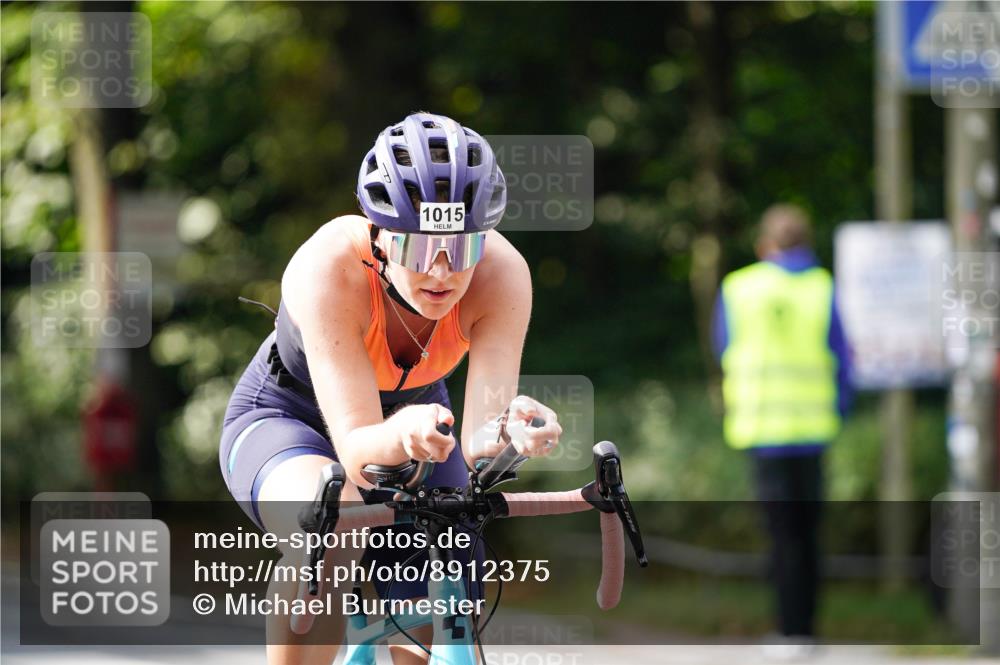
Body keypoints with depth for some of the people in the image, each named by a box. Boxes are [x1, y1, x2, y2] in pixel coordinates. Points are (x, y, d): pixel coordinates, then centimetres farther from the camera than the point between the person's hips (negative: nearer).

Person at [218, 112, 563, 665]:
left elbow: (478, 440, -35)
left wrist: (511, 427, -58)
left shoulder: (501, 272, -30)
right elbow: (356, 447, -43)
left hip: (410, 413, 4)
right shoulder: (331, 267, -38)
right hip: (285, 418, -4)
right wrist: (400, 435, -65)